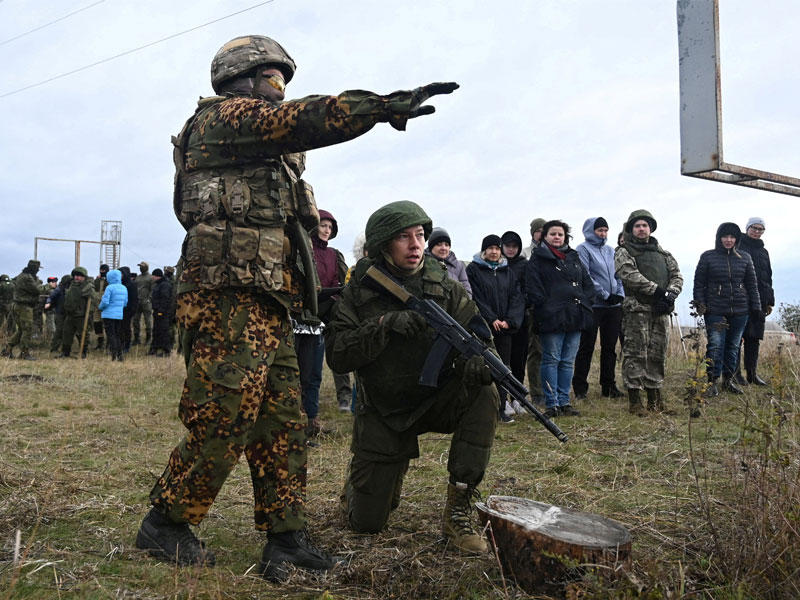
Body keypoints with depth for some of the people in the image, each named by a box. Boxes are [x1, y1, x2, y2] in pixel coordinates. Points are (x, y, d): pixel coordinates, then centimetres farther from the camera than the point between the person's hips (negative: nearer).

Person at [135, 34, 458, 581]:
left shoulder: (265, 147, 28)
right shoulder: (222, 116, -1)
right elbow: (299, 120, -17)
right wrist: (385, 105, -21)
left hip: (268, 305, 10)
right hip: (230, 296, -10)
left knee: (282, 425, 7)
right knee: (222, 422, -7)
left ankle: (286, 536, 12)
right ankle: (164, 525, 9)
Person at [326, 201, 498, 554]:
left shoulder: (444, 287, -4)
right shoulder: (360, 290, -9)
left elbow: (478, 333, -7)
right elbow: (336, 355, -16)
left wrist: (478, 356, -32)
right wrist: (384, 325, -30)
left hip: (436, 399, 2)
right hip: (383, 411, -1)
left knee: (483, 395, -31)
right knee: (366, 523, -1)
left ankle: (458, 513, -21)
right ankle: (361, 477, 38)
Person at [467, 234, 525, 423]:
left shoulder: (507, 271, 15)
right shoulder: (473, 269, 1)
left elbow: (517, 297, 9)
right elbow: (475, 297, -7)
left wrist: (509, 321, -6)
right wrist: (491, 319, -13)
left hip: (504, 327, 4)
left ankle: (502, 407, 8)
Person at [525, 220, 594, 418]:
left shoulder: (573, 257, 19)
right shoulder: (538, 258, 1)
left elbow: (587, 282, 21)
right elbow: (532, 287, -8)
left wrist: (585, 302, 7)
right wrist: (545, 306, -14)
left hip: (575, 317, 6)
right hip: (552, 318, -6)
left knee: (568, 361, 9)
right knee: (551, 360, -4)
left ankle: (564, 401, 15)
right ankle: (551, 404, 0)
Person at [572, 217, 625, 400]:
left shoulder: (610, 251, 18)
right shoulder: (583, 249, -3)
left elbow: (618, 274, 18)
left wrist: (620, 294, 1)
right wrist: (605, 295, -14)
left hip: (614, 306, 6)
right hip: (593, 305, -6)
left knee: (610, 347, 10)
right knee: (587, 347, -3)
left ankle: (608, 386, 19)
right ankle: (580, 388, 2)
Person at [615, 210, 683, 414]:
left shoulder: (663, 253, 21)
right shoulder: (623, 253, 4)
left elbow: (677, 276, 15)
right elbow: (630, 275, -12)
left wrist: (671, 294, -5)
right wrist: (656, 290, -16)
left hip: (661, 311, 5)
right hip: (637, 309, -5)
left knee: (658, 354, 8)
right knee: (635, 353, -7)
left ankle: (654, 394, 18)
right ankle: (634, 399, -3)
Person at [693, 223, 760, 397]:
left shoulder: (745, 258, 11)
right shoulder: (707, 257, 3)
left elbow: (752, 284, 14)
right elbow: (699, 283, 4)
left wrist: (756, 307, 10)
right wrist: (700, 305, -5)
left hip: (740, 311, 3)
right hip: (715, 310, -3)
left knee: (733, 346, 8)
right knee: (715, 346, -9)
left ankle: (728, 380, 19)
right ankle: (712, 382, -4)